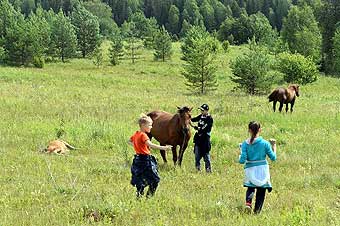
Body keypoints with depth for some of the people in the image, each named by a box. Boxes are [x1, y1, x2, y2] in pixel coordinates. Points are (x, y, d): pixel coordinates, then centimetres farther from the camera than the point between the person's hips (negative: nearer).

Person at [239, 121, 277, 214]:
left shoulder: (245, 144, -7)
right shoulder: (265, 143, -7)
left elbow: (242, 160, -12)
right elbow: (273, 158, 0)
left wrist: (240, 156, 10)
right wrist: (274, 146, 12)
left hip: (250, 169, 1)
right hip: (262, 168, -1)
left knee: (251, 188, 19)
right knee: (261, 191, 13)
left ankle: (248, 203, -9)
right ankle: (257, 211, 10)